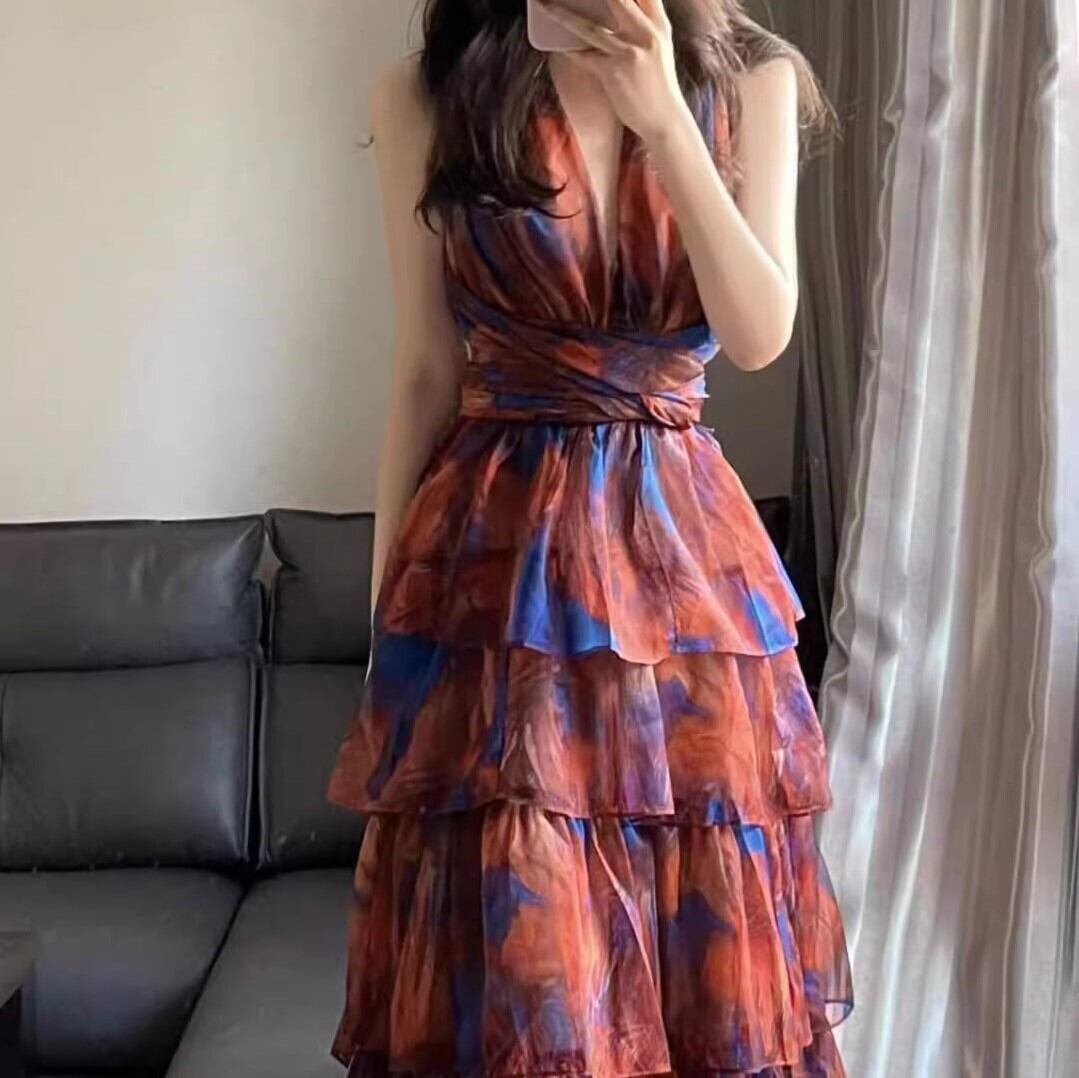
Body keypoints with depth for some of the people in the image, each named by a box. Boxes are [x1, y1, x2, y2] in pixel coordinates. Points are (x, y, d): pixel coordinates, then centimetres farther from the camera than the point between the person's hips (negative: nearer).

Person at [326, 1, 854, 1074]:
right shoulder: (425, 94, 0)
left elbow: (760, 333, -8)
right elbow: (424, 375, 2)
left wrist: (663, 116, -17)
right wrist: (385, 608, 3)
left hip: (689, 546, 2)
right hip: (498, 547, -1)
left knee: (709, 941, 9)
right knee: (511, 958, 2)